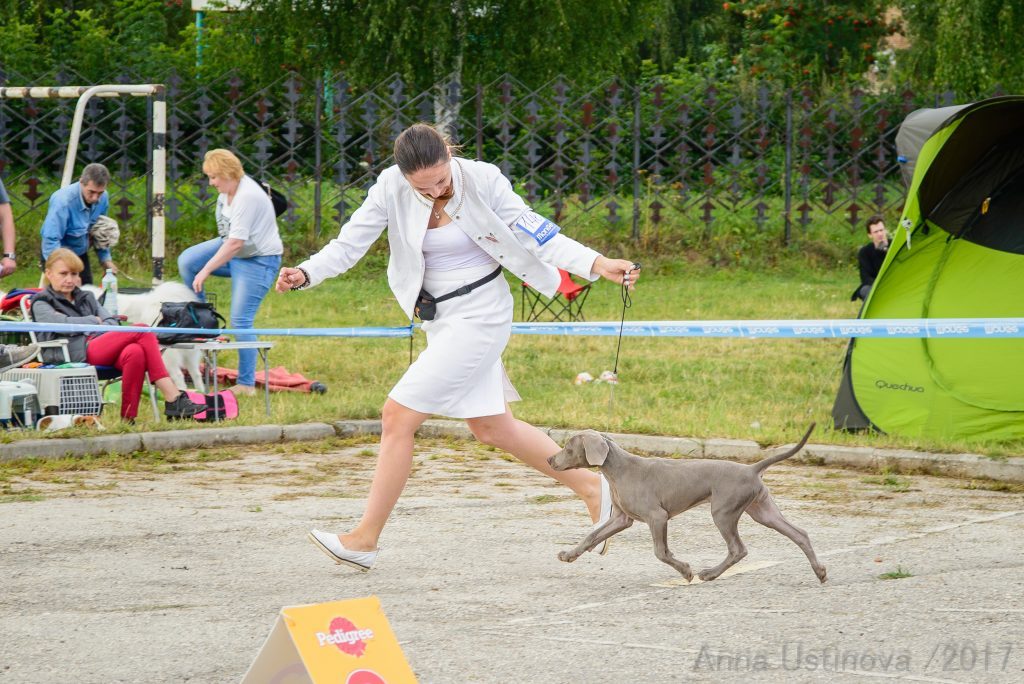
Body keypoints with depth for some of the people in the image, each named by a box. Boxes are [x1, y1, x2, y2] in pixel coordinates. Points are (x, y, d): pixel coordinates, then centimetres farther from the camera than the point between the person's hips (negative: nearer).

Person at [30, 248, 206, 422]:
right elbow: (63, 324, -7)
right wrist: (95, 321, 6)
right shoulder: (41, 303, 13)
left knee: (134, 353, -33)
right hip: (76, 354, -6)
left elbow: (111, 322, 19)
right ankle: (174, 398, -30)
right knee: (142, 331, -23)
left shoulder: (86, 298, 33)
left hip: (99, 347, 6)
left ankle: (128, 418, -35)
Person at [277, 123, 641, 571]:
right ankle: (589, 487, 33)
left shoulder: (482, 180, -18)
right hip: (440, 319, 6)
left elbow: (536, 234, -10)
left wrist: (599, 265, -21)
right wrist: (305, 274, -27)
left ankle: (365, 539, -2)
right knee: (491, 428, 16)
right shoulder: (392, 189, -9)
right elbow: (349, 244, -9)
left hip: (479, 316, -6)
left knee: (398, 416, -10)